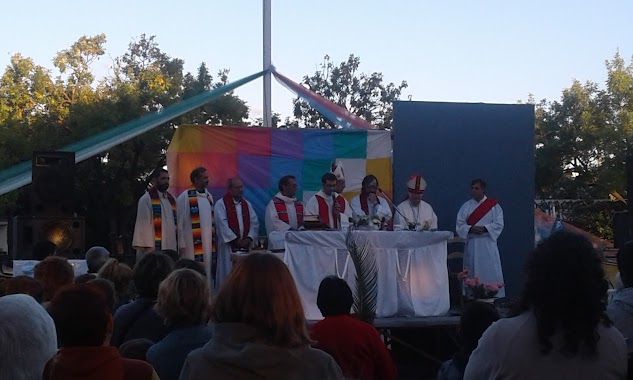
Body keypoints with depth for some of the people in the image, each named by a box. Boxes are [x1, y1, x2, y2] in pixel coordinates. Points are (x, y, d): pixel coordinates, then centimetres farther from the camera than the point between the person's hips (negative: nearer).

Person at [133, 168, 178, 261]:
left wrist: (179, 244, 9)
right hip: (154, 248, -6)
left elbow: (176, 222, 16)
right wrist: (148, 247, -17)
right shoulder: (146, 199, -2)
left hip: (171, 248, 6)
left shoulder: (172, 199, 17)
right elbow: (144, 224, -9)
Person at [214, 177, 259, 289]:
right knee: (228, 274, -5)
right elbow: (222, 224, -11)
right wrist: (235, 240, -13)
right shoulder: (221, 204, -3)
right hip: (229, 245, -5)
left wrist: (249, 238, -6)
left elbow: (254, 223, 9)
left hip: (245, 245, 5)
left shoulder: (247, 204, 14)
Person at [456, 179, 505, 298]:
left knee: (490, 272, -4)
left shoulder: (493, 205, 3)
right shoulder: (466, 206, 8)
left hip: (488, 244, -2)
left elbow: (499, 224, -4)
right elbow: (459, 225, 2)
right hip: (471, 244, 2)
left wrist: (484, 228, -18)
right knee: (472, 273, 2)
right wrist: (471, 229, -16)